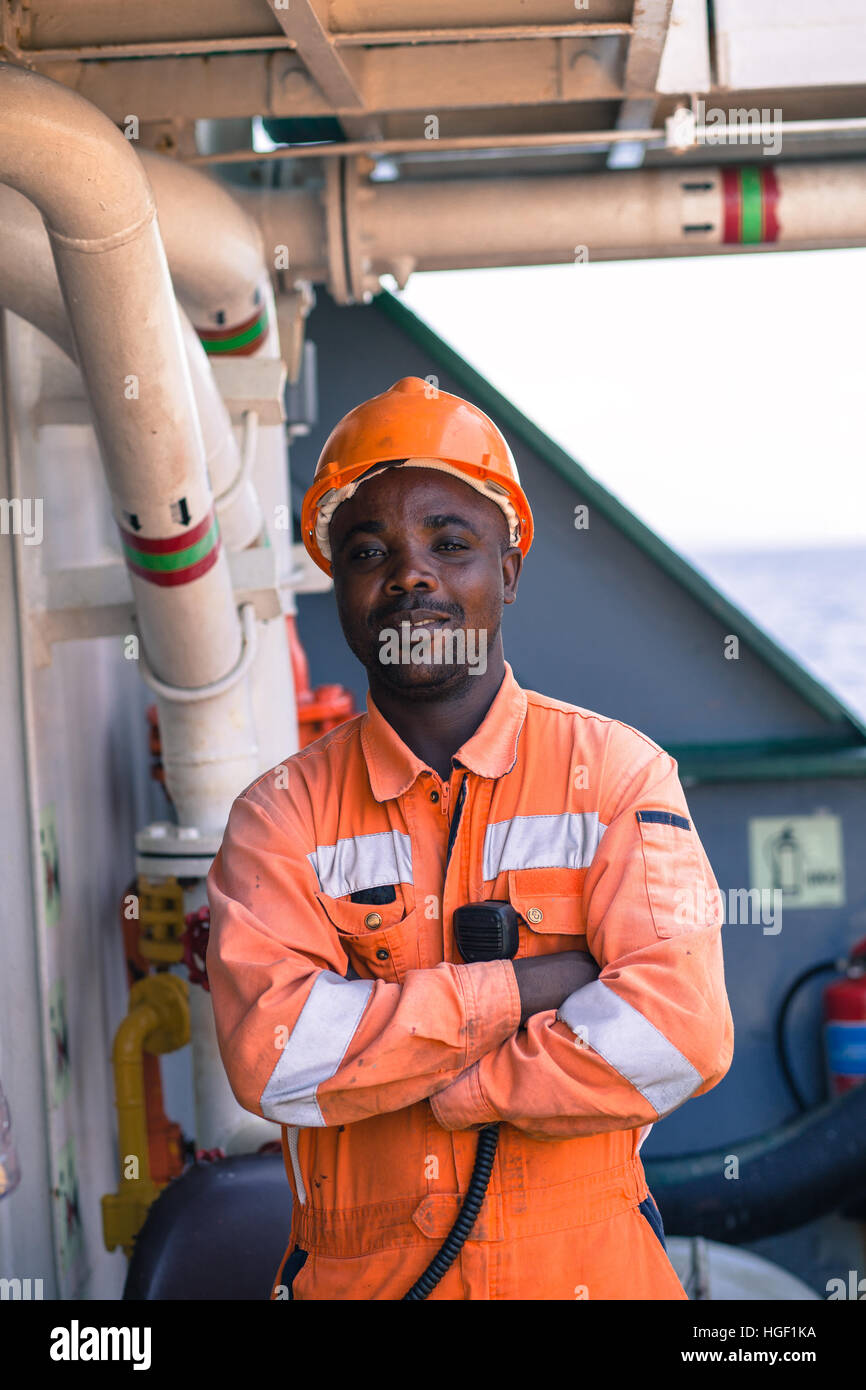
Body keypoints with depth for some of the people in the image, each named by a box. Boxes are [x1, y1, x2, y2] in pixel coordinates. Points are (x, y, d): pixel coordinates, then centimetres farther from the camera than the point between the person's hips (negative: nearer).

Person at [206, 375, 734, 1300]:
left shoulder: (618, 774, -5)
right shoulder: (281, 814, -3)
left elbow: (679, 1034, -17)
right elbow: (268, 1055, -17)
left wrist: (392, 1066, -15)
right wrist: (529, 984, -19)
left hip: (587, 1264, 0)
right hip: (355, 1272, 1)